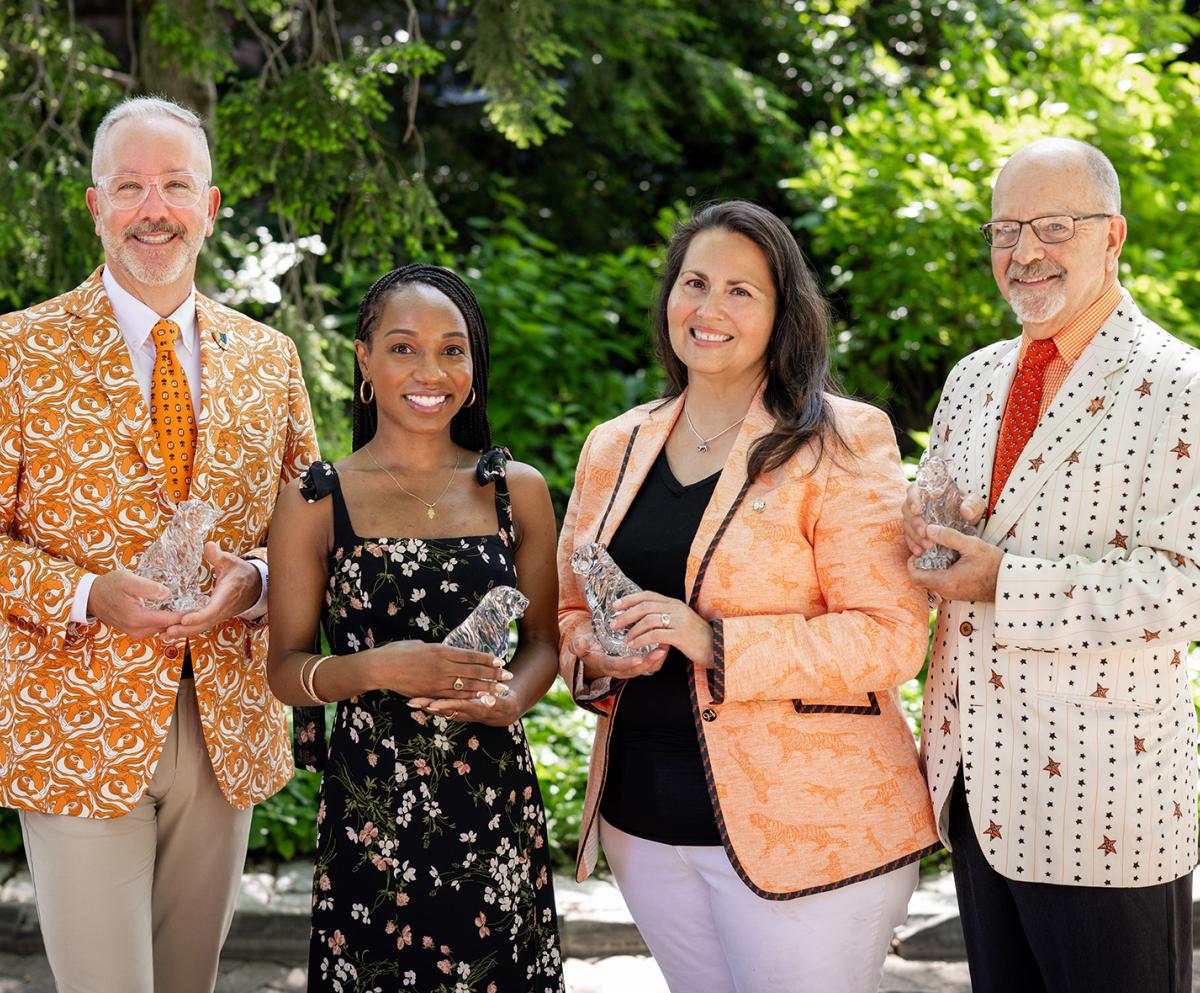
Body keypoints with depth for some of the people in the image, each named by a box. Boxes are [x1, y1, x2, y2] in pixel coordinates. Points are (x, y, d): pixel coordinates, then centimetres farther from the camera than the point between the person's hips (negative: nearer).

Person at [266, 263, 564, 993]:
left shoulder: (519, 491, 4)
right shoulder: (316, 502, -2)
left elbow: (545, 639, 12)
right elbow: (284, 670, 0)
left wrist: (514, 695, -9)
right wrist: (375, 668, -19)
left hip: (495, 798, 2)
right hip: (371, 802, -2)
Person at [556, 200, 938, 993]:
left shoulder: (838, 444, -8)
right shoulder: (616, 448, 9)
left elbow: (892, 637, -14)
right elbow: (568, 613, 18)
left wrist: (716, 643, -23)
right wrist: (597, 655, -5)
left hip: (804, 829, -5)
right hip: (647, 825, 5)